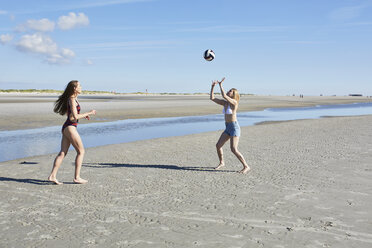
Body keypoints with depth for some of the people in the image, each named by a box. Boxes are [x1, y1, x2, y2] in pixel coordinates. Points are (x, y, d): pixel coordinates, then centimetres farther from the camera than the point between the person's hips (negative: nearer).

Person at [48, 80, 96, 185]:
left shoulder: (72, 99, 17)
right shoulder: (72, 99, -13)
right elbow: (75, 117, -19)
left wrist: (83, 115, 16)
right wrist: (89, 113, -12)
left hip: (66, 128, 9)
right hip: (70, 127, -9)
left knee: (62, 153, 6)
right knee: (81, 151, -1)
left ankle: (52, 176, 3)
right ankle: (77, 177, 2)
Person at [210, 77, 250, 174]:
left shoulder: (234, 102, -15)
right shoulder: (224, 103, 9)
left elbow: (223, 95, -30)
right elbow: (212, 98, 9)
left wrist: (220, 84, -18)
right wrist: (213, 86, 2)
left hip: (234, 128, -8)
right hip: (228, 128, 8)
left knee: (233, 149, -16)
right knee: (218, 145, 7)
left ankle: (246, 166, -6)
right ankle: (221, 163, 28)